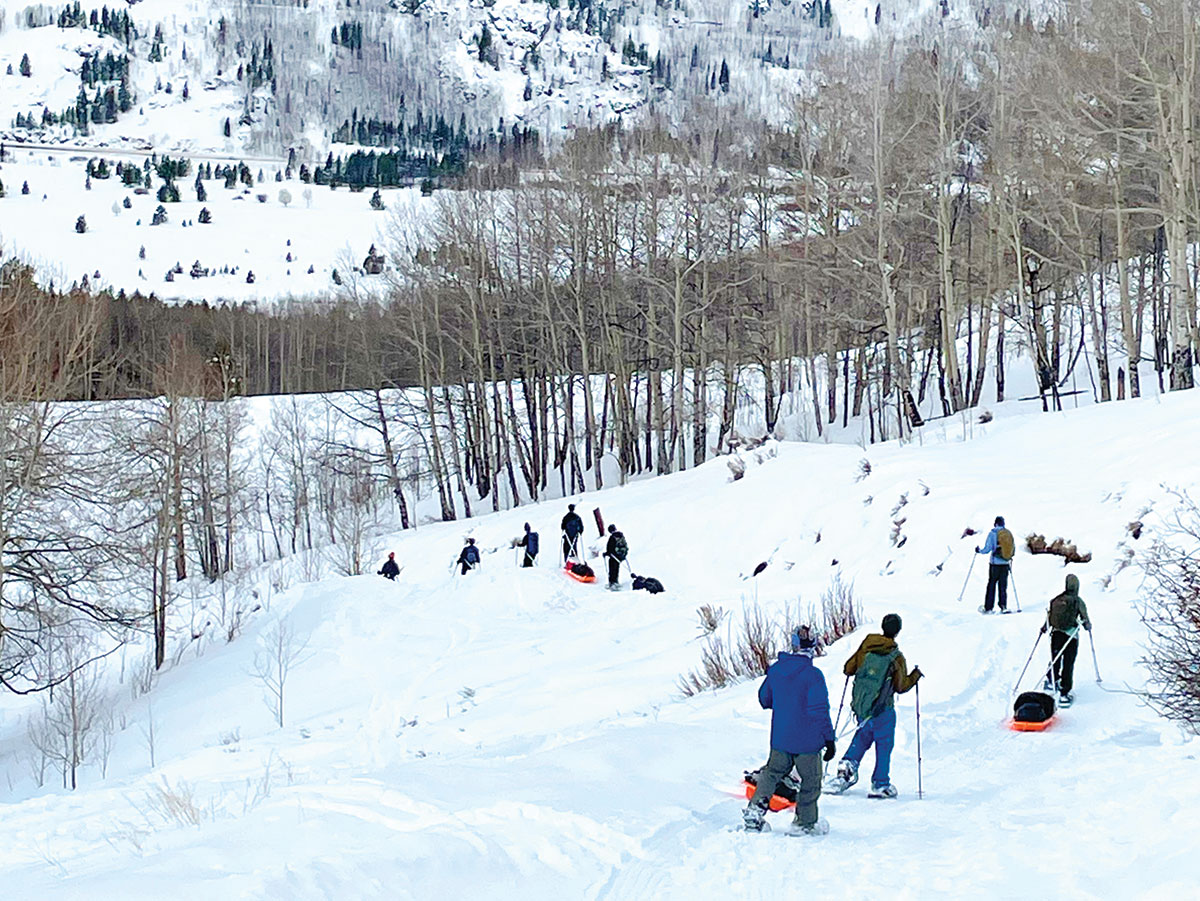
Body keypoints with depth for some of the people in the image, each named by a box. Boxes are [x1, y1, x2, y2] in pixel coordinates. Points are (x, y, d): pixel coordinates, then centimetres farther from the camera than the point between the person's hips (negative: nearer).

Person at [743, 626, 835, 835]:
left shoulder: (775, 670, -2)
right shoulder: (813, 675, -19)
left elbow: (764, 698, 12)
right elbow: (820, 710, -18)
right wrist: (829, 739, -9)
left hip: (779, 738, 5)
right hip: (807, 740, -5)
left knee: (773, 771, 22)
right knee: (811, 780, 11)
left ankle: (755, 808, 9)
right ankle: (805, 823, 19)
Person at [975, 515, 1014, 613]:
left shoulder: (993, 533, -10)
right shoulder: (1009, 534, 3)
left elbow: (987, 549, -11)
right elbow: (1012, 549, 10)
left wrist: (979, 550, 8)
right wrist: (1010, 558, 28)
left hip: (995, 563, -3)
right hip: (1005, 564, 3)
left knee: (991, 584, 4)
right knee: (1003, 586, 10)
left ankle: (988, 608, 7)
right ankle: (1003, 606, 2)